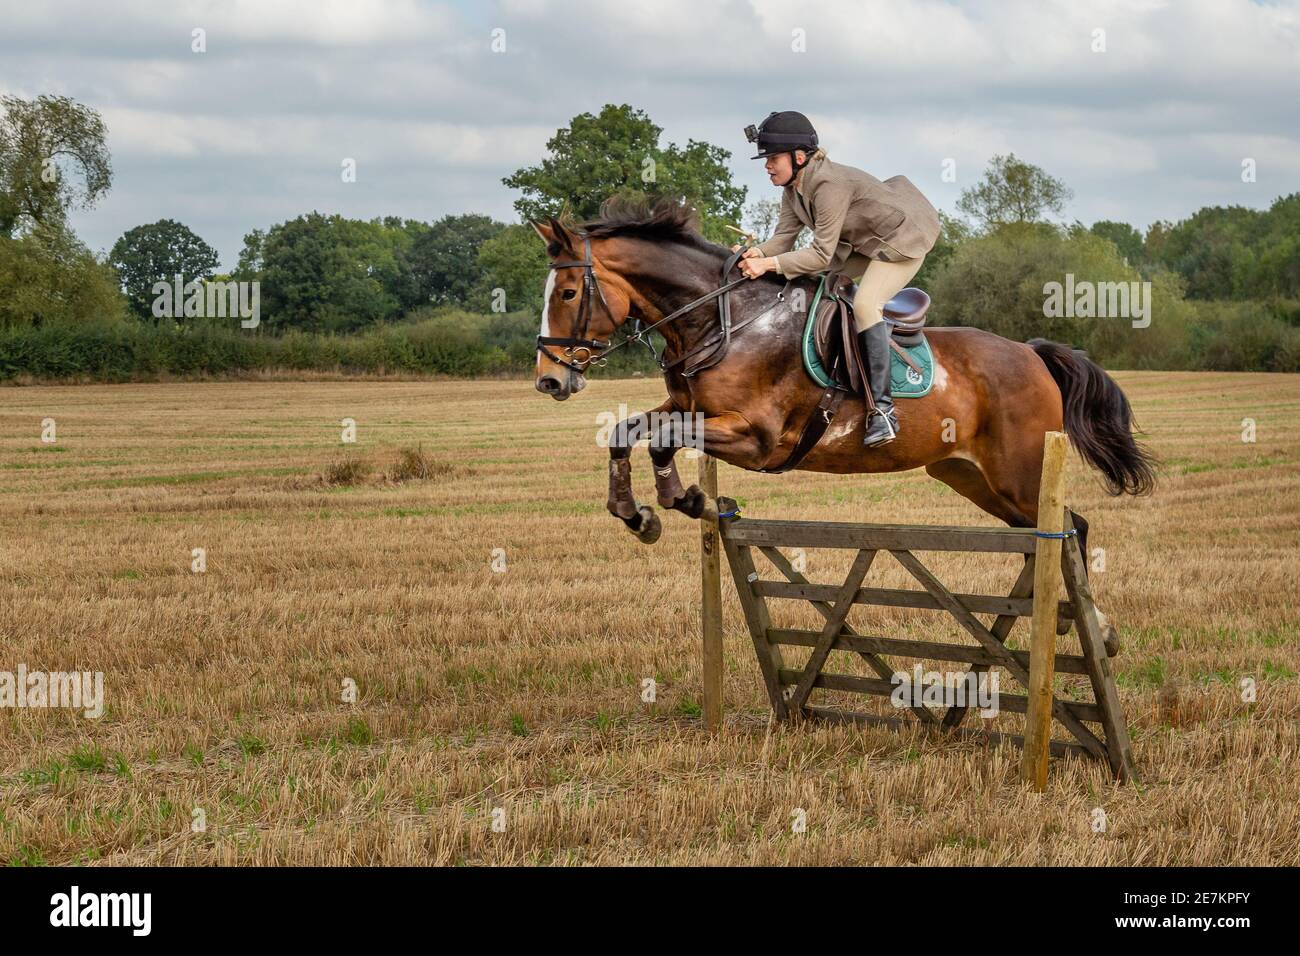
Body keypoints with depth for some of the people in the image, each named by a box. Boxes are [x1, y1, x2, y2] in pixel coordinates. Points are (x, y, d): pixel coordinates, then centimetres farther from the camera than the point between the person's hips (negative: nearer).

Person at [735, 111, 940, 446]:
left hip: (903, 240, -11)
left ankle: (884, 409, -28)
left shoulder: (830, 185, -32)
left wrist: (769, 264, -35)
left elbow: (822, 254, -31)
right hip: (864, 243, 11)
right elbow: (783, 238, -5)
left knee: (865, 303, -27)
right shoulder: (793, 187, -3)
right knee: (811, 280, 7)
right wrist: (755, 253, -26)